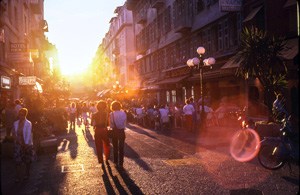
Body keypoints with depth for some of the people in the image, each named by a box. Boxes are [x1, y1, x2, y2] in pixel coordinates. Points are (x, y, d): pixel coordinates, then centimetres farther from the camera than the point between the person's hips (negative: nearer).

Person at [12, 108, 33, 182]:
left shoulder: (28, 124, -14)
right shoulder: (15, 123, -1)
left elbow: (29, 135, -15)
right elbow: (14, 133, 8)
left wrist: (26, 144, -16)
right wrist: (16, 140, -5)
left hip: (27, 145, -3)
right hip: (18, 145, 3)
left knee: (27, 161, 11)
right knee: (18, 161, -1)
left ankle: (27, 174, 30)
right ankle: (18, 177, 7)